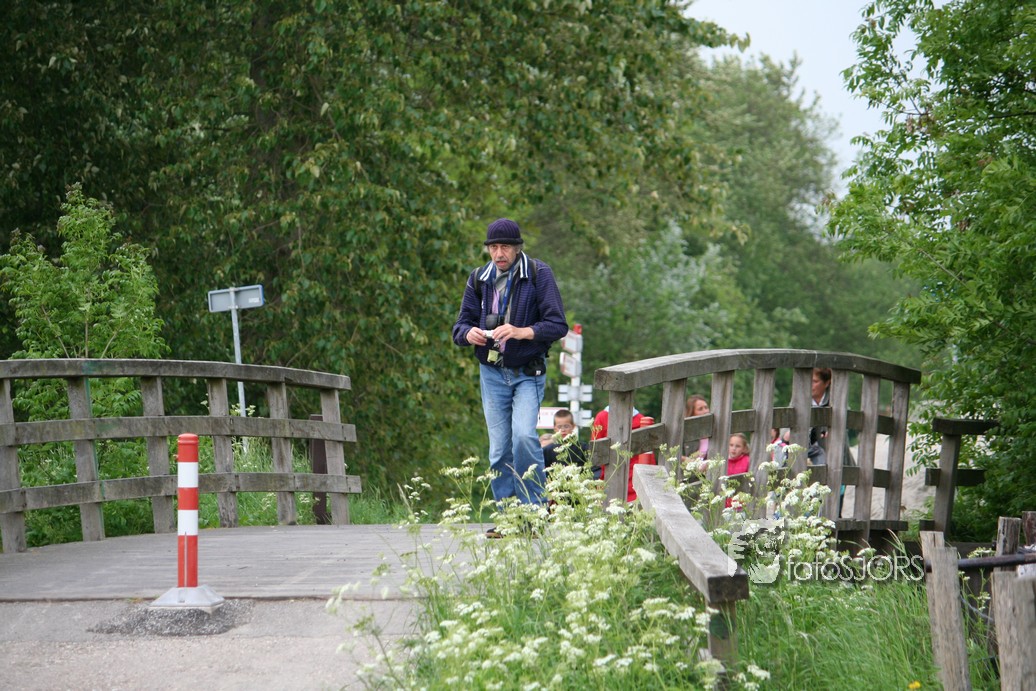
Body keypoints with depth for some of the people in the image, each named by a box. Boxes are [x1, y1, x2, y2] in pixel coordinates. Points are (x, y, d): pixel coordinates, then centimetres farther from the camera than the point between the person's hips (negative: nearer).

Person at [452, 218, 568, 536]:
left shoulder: (539, 274, -6)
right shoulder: (479, 279, 7)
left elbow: (558, 325, -10)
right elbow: (460, 326, 9)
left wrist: (521, 332, -25)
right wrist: (469, 334, -16)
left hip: (528, 373, -4)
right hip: (492, 374, 4)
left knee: (524, 435, -22)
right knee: (499, 449, 2)